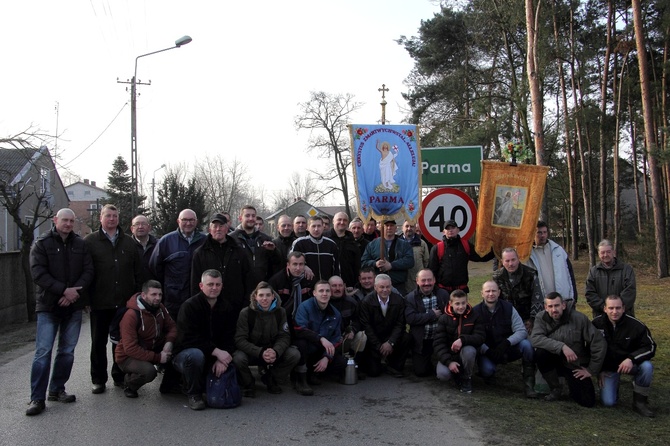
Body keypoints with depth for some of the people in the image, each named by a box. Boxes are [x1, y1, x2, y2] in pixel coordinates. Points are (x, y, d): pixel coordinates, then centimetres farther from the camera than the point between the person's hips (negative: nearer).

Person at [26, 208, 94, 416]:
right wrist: (64, 290, -18)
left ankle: (57, 390, 21)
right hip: (48, 306, -3)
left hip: (73, 305, 4)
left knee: (67, 351, 9)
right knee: (43, 352, -6)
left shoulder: (80, 244, 8)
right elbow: (38, 273, -10)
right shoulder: (42, 244, -1)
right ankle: (37, 398, 0)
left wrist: (75, 292, -13)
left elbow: (88, 271, 3)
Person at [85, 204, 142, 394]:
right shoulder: (90, 241, 2)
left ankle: (120, 376, 23)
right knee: (98, 342, 8)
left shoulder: (128, 241, 11)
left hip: (125, 302, 2)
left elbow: (138, 271, 10)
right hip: (100, 302, -2)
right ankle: (98, 379, 19)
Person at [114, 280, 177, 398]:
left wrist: (169, 342, -23)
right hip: (128, 356, -7)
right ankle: (129, 384, -1)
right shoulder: (131, 315, -26)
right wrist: (158, 357, -29)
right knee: (149, 371, -36)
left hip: (153, 349, 7)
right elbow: (130, 348, -29)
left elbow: (172, 326, 1)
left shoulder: (160, 308, -4)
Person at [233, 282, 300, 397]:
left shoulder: (280, 312, -5)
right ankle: (249, 384, -1)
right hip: (251, 352, -3)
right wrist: (261, 353, -34)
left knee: (294, 355, -22)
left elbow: (284, 336, -9)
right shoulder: (246, 313, -15)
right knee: (238, 358, -35)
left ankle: (270, 379, 6)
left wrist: (275, 351, -32)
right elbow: (240, 340, -20)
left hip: (273, 351, 3)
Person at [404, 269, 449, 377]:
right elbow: (410, 319, -19)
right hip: (421, 342, -1)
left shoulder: (443, 294, 2)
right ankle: (427, 359, 32)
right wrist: (432, 315, -16)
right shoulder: (410, 298, -5)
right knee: (420, 371, -1)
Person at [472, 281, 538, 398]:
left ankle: (529, 384, -16)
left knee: (526, 344, -26)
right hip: (486, 352, -2)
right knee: (487, 369, -33)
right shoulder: (475, 311, -7)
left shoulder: (508, 308, -3)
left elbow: (522, 331, -10)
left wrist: (506, 343, -26)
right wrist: (487, 351, -27)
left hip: (508, 350, 2)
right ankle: (488, 374, 8)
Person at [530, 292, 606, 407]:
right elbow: (535, 338, -26)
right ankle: (555, 389, -5)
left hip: (576, 366, -1)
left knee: (588, 402, -14)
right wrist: (562, 347, -35)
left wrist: (591, 370, -8)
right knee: (540, 352, -31)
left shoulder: (579, 318, -14)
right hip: (555, 361, 1)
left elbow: (599, 343, -12)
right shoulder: (541, 318, -10)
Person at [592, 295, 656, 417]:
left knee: (647, 366, -33)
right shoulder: (596, 324, -15)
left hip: (629, 363, 0)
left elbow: (650, 347, -13)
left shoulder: (635, 325, -20)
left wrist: (631, 359, -29)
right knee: (608, 402, -13)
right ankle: (614, 385, 24)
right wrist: (599, 371, -1)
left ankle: (640, 402, -10)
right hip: (607, 367, 0)